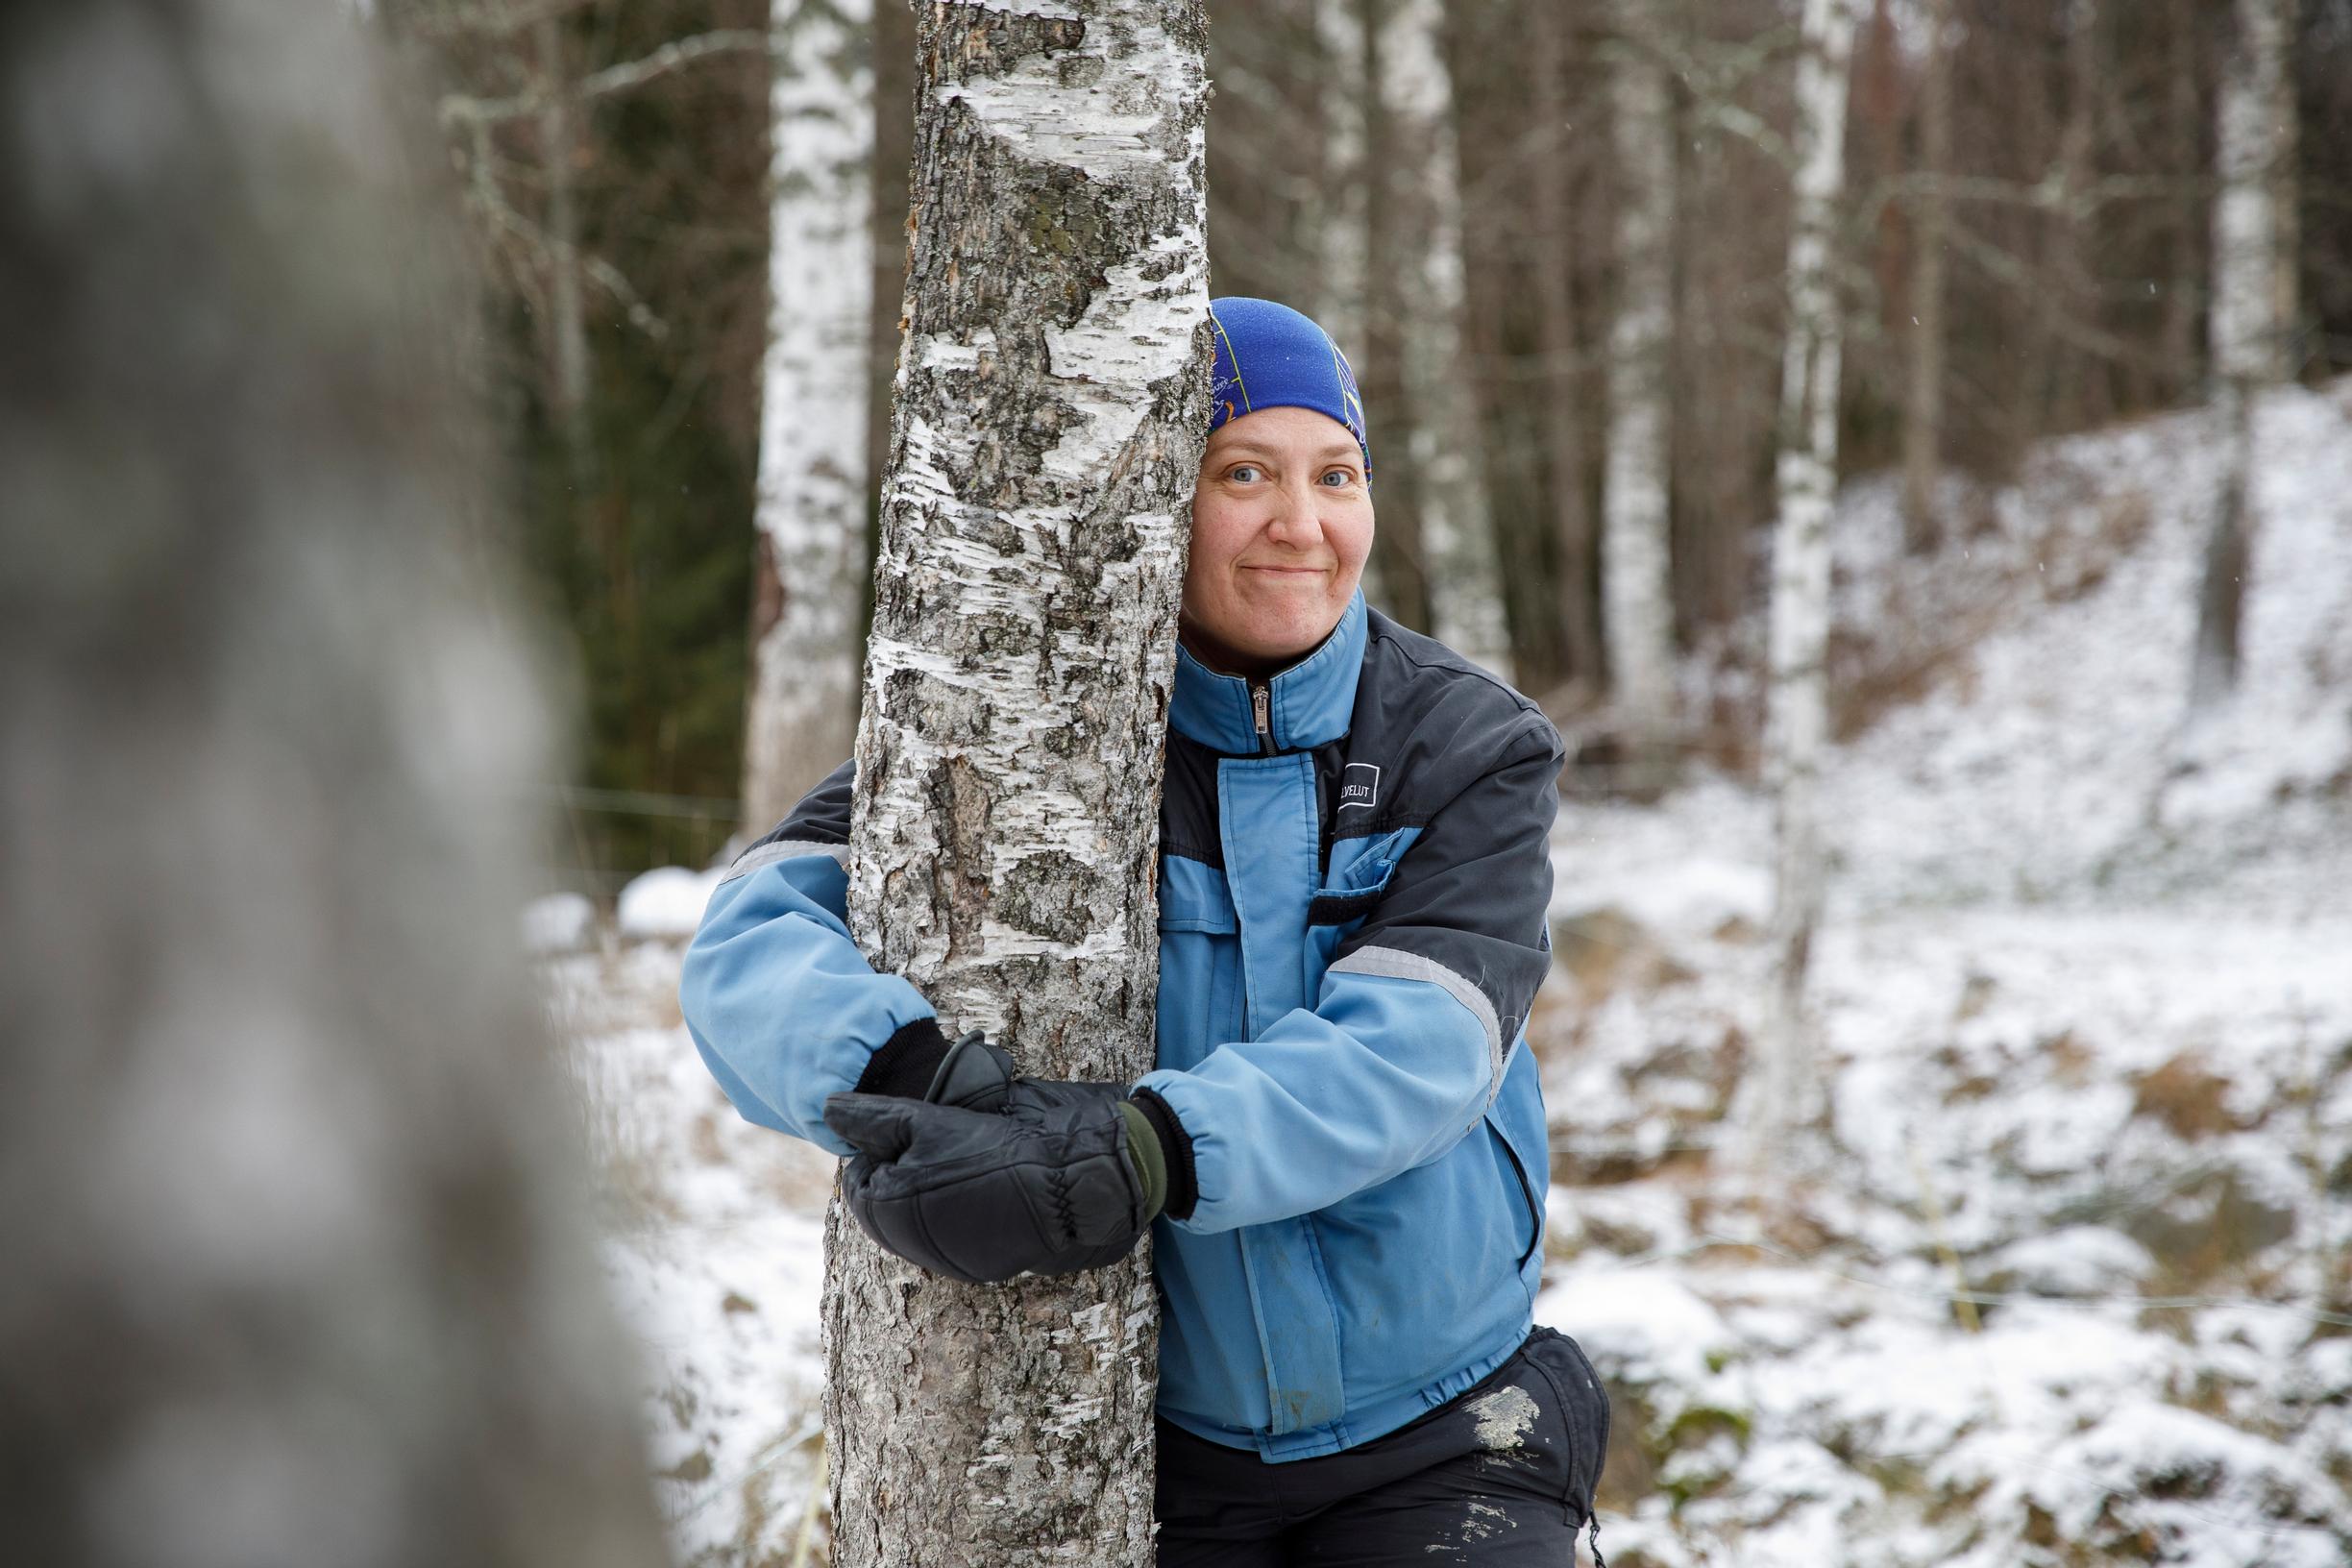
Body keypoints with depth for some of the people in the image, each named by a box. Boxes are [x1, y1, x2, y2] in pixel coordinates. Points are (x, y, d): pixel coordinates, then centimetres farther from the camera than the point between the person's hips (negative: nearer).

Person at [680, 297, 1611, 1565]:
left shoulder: (1471, 747, -5)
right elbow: (751, 941, -16)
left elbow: (1412, 1052, -21)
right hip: (1140, 1449, 0)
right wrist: (907, 1079, -39)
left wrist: (1134, 1158, -38)